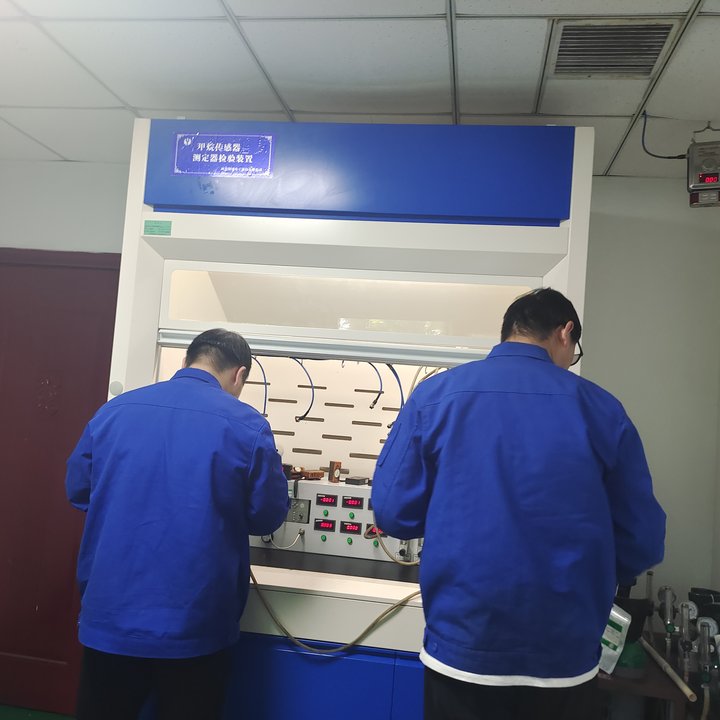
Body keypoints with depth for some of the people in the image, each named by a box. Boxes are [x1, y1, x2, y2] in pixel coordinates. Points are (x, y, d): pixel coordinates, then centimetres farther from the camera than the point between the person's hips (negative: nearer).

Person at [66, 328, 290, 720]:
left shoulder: (113, 410, -1)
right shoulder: (247, 425, -12)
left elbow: (78, 490, 11)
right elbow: (267, 516, -4)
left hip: (110, 617, 3)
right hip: (193, 625, -3)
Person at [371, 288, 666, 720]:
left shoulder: (433, 396, -5)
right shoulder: (601, 408, -4)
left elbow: (393, 513, -4)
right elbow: (643, 542, 0)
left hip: (461, 652, 0)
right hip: (566, 659, 0)